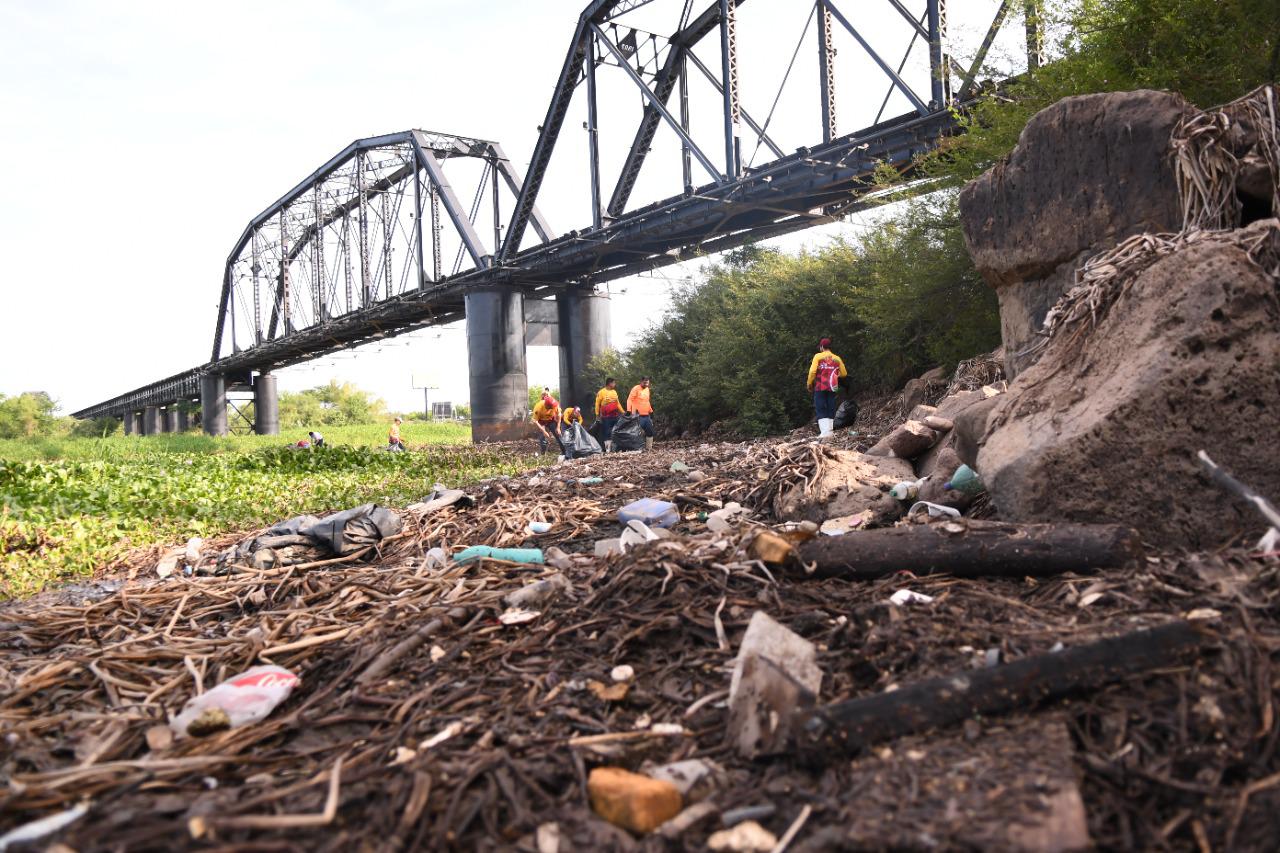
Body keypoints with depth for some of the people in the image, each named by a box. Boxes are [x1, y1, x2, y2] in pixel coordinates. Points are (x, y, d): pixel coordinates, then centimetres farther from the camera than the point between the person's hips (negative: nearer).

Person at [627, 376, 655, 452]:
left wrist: (651, 411, 25)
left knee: (650, 431, 9)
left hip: (646, 415, 8)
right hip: (638, 416, -8)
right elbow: (630, 399, -14)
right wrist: (629, 411, -24)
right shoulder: (636, 389, -8)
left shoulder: (647, 389, 16)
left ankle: (649, 447, 16)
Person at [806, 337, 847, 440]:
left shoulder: (818, 356, -2)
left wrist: (809, 384, 2)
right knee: (831, 410, 11)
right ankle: (829, 432, 7)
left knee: (821, 410, -3)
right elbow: (844, 374, 13)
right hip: (832, 388, 3)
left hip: (820, 388, -3)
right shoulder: (837, 358, 9)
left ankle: (824, 432, -16)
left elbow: (812, 371, -11)